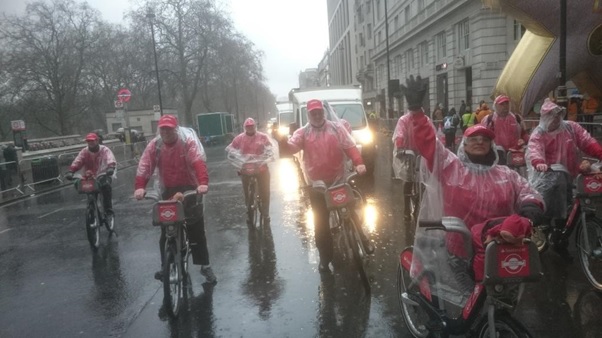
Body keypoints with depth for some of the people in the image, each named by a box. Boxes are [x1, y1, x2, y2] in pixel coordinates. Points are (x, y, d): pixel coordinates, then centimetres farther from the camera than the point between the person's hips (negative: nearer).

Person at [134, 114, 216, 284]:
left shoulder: (188, 141, -15)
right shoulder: (154, 145, -5)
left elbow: (199, 162, -29)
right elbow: (144, 166, -14)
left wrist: (203, 182, -46)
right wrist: (139, 187, -31)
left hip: (190, 189, -3)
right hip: (168, 191, 3)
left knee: (196, 230, 0)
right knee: (166, 231, 7)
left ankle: (205, 265, 11)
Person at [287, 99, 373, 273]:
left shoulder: (336, 127, 1)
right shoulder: (303, 133, 2)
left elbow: (350, 146, -5)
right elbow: (290, 147, -12)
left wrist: (359, 163, -21)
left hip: (339, 180, 0)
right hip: (317, 184, 0)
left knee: (352, 212, 12)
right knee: (321, 222, 6)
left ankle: (361, 238, 38)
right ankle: (324, 258, 18)